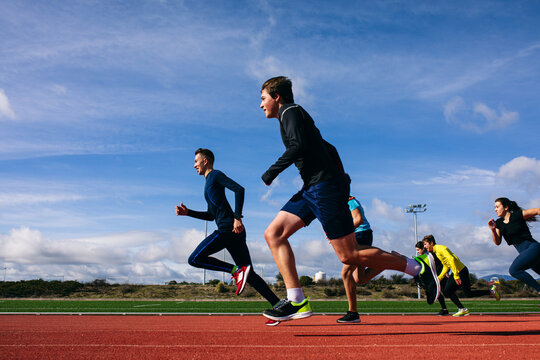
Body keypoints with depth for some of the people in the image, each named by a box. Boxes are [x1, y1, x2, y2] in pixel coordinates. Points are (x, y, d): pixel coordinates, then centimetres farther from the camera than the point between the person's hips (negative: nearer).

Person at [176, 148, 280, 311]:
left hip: (228, 229, -10)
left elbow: (239, 189, -13)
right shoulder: (209, 182, 30)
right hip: (235, 232, 10)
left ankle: (237, 270, -17)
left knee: (194, 259, -10)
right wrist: (188, 212, 24)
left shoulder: (216, 175, 3)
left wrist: (237, 218, -20)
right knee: (249, 275, 4)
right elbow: (211, 215, 34)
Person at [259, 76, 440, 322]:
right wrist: (340, 182, 25)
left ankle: (419, 267, 3)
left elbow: (299, 145, -21)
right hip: (311, 189, 10)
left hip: (325, 187, -10)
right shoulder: (293, 115, 25)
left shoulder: (290, 111, -3)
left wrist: (273, 171, -12)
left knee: (349, 256, -9)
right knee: (273, 234, 2)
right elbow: (329, 149, 27)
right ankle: (296, 301, -5)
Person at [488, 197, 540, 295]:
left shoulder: (517, 215, -7)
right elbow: (497, 242, 4)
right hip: (524, 252, 7)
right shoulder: (499, 223, 10)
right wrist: (493, 230, -12)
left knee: (513, 270, -22)